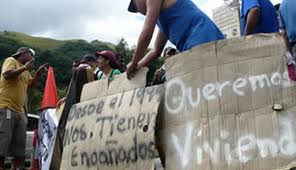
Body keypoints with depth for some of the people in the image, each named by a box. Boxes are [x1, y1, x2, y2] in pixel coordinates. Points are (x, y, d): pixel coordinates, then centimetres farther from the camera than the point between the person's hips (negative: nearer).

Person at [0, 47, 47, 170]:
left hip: (20, 110, 9)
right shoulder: (11, 61, 1)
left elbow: (31, 84, 28)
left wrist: (38, 73, 15)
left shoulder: (25, 70, 23)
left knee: (19, 143, 7)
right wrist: (24, 67, -14)